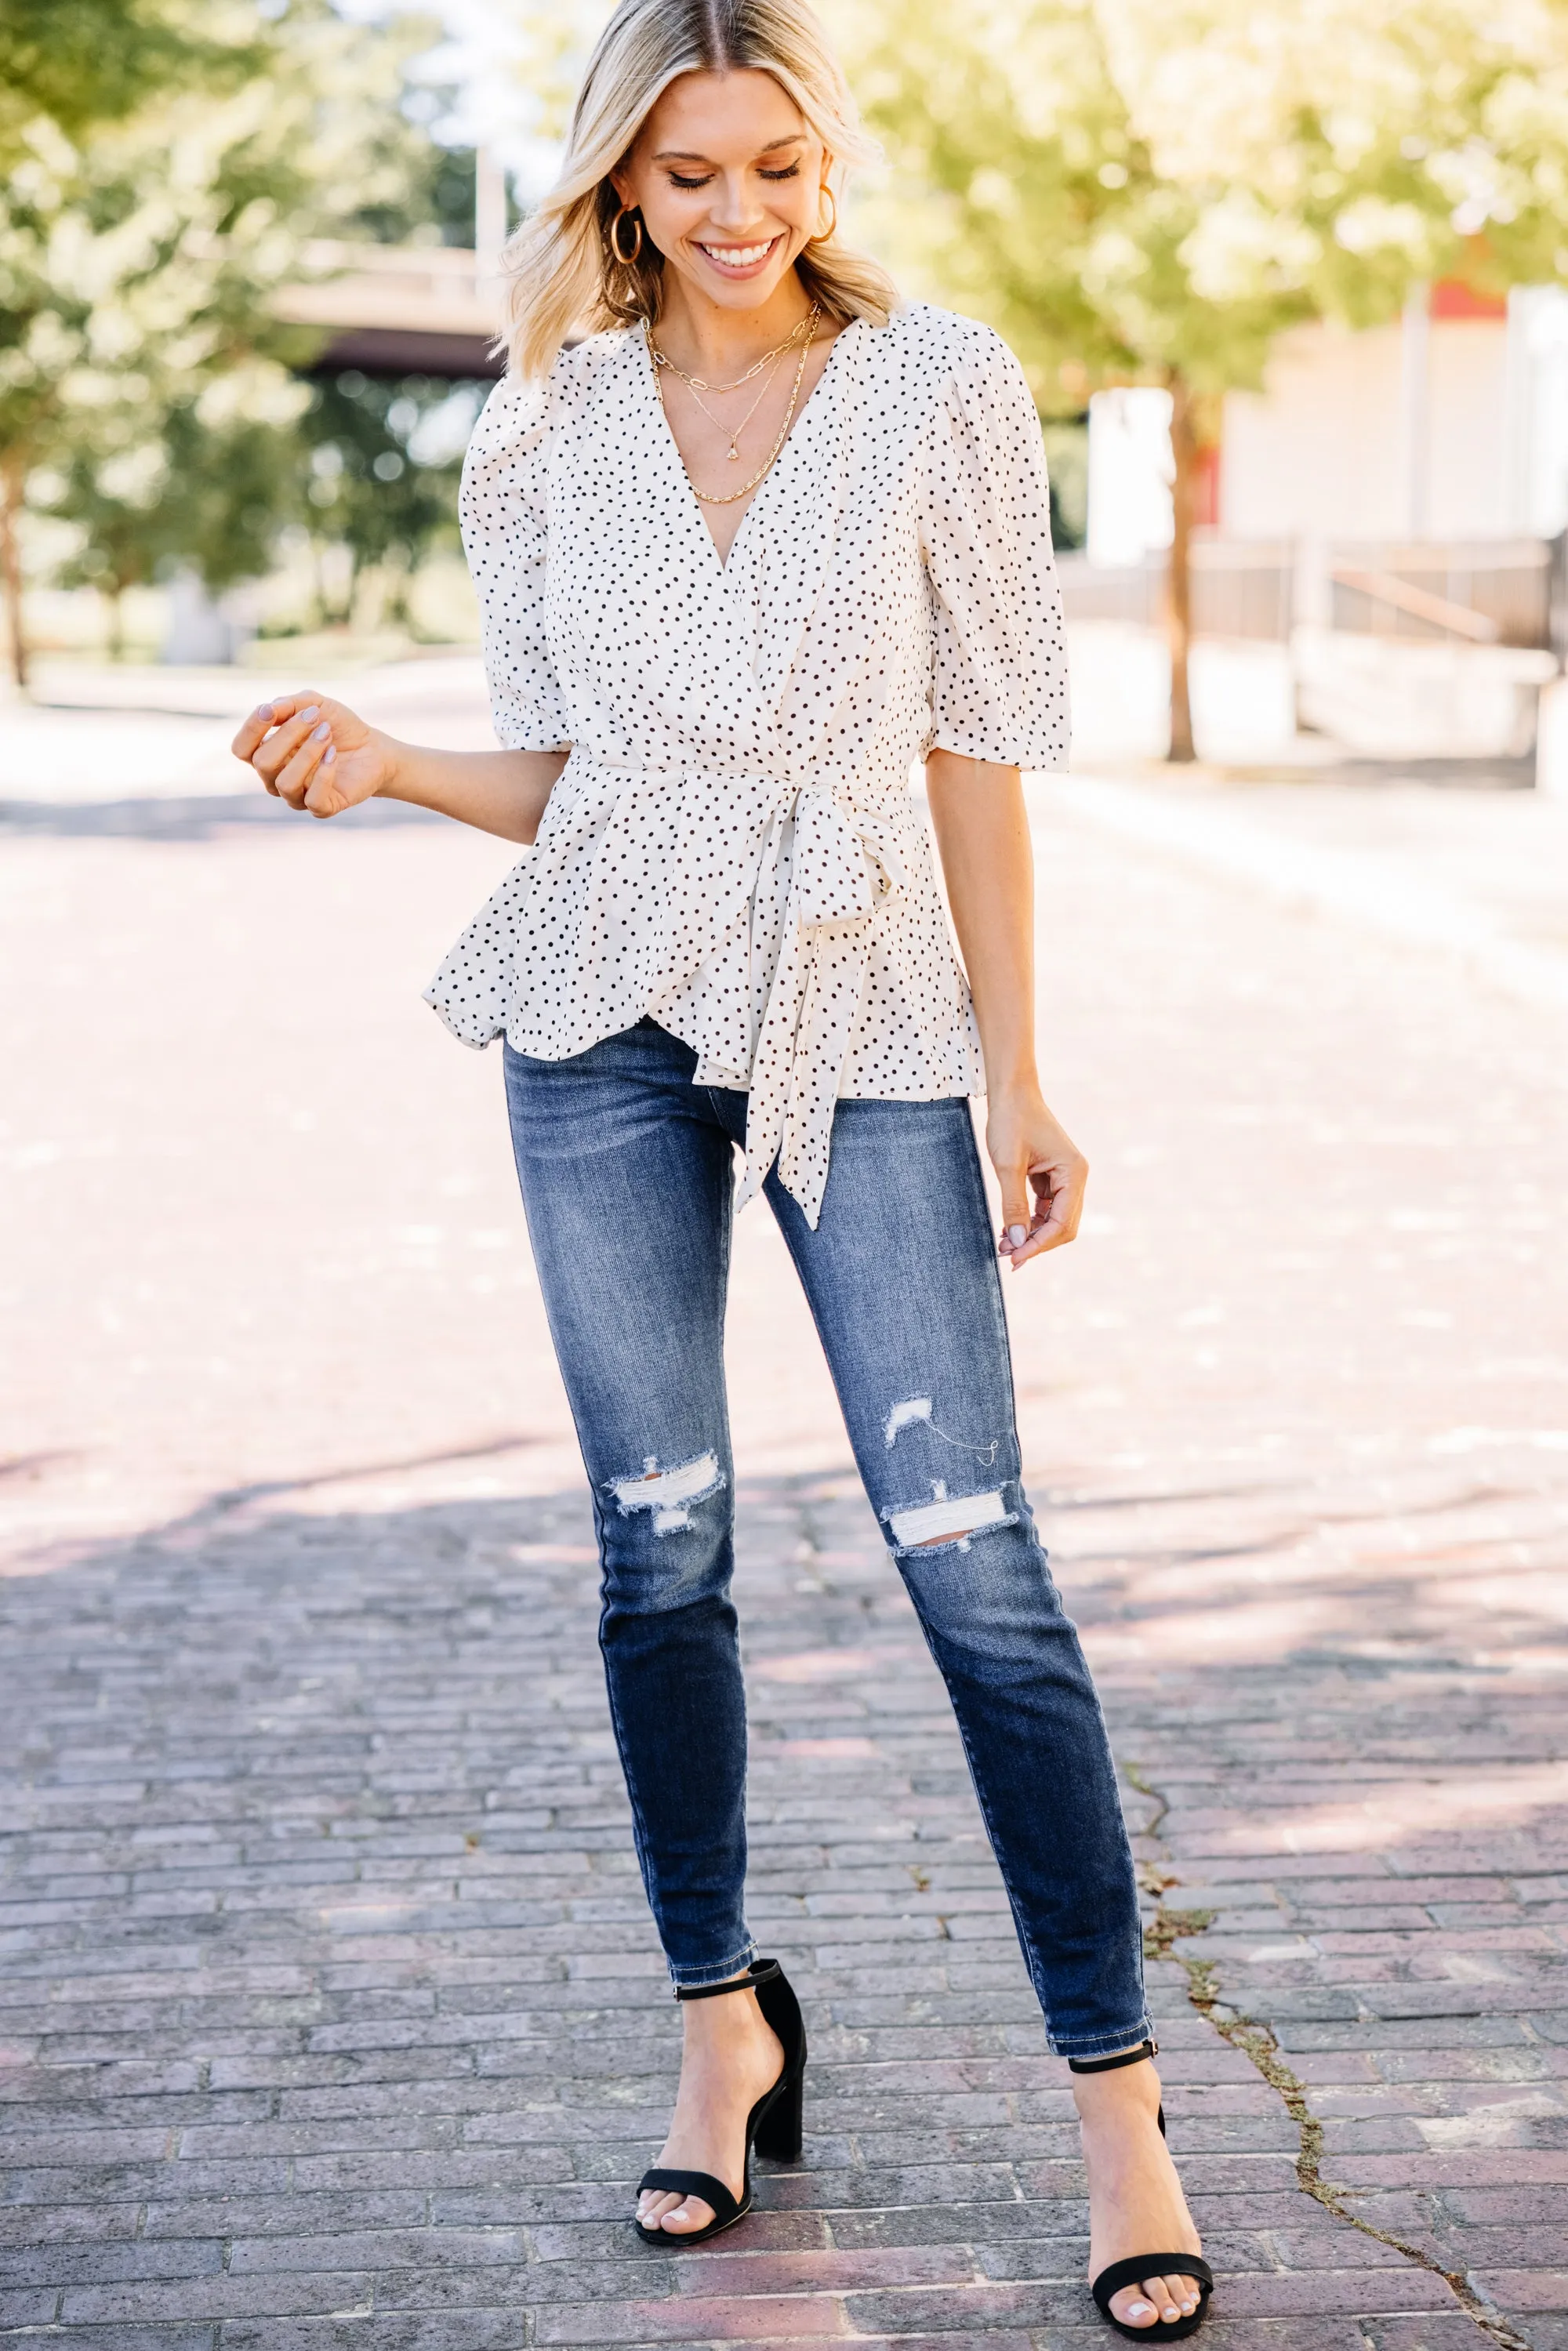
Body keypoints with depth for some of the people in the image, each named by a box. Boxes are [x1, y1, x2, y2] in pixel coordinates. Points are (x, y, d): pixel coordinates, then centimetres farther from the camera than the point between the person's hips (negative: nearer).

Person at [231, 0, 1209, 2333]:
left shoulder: (944, 392, -2)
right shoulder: (547, 436, 5)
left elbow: (979, 751, -1)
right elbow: (555, 775, 8)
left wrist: (1017, 1078, -4)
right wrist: (379, 760, -12)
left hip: (865, 1019, -2)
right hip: (605, 1021, 3)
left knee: (971, 1554, -8)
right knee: (659, 1547, 7)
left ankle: (1119, 2101, 0)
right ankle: (727, 2028, 24)